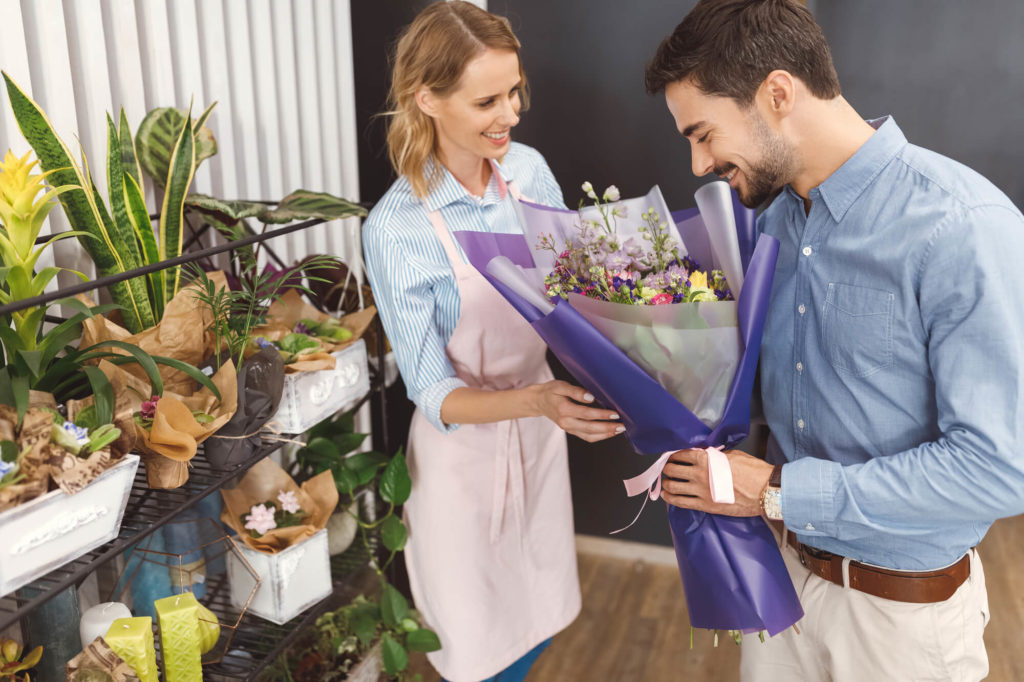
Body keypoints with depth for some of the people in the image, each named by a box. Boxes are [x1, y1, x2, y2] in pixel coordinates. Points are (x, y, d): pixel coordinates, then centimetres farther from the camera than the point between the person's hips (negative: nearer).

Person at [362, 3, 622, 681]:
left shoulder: (528, 169, -7)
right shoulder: (395, 230, -23)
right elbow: (434, 394, -20)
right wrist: (538, 400, -36)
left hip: (539, 427, 5)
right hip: (464, 446, -5)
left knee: (539, 624, 22)